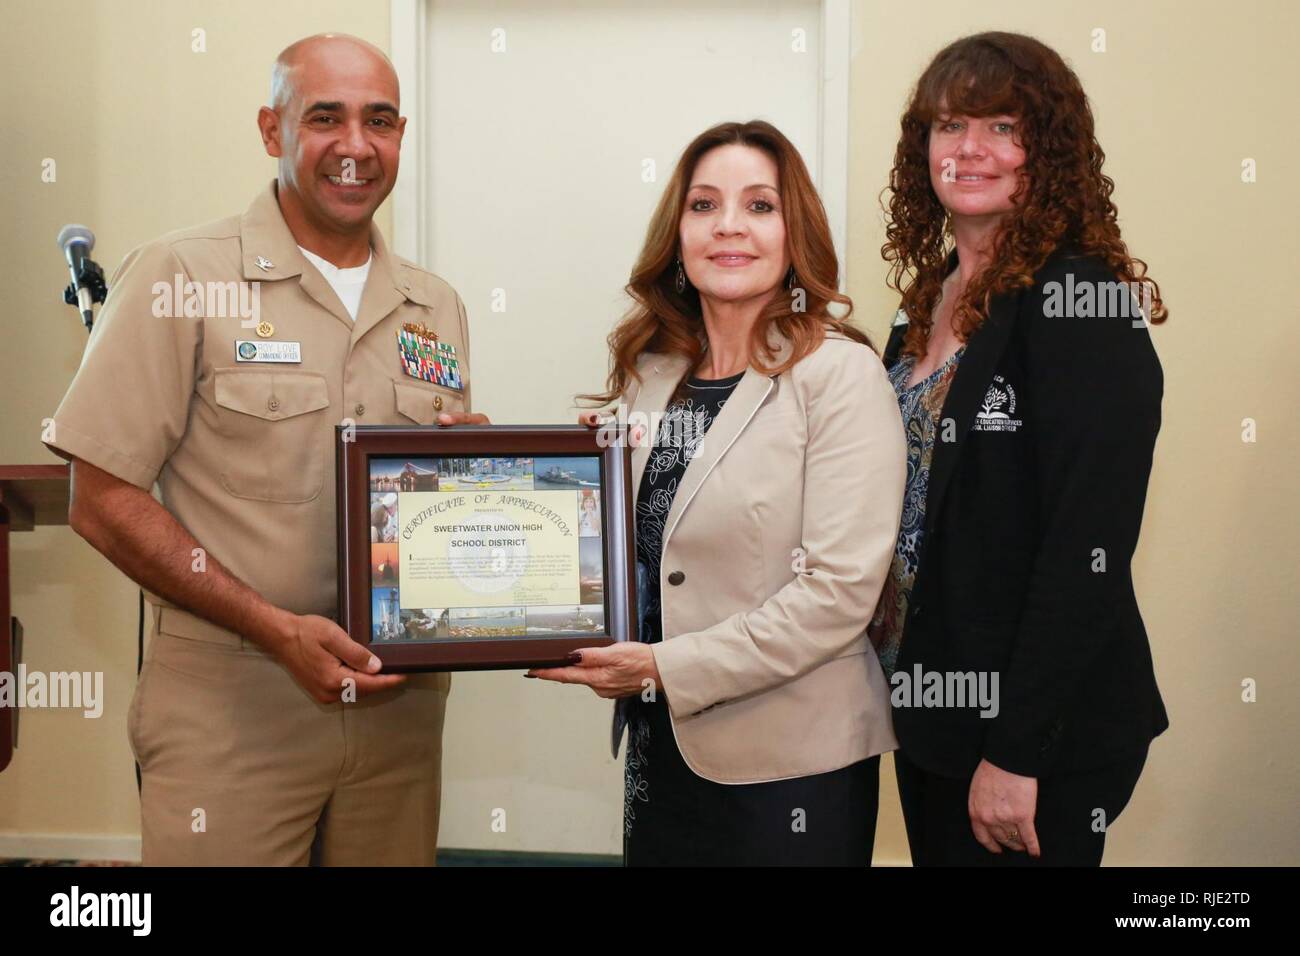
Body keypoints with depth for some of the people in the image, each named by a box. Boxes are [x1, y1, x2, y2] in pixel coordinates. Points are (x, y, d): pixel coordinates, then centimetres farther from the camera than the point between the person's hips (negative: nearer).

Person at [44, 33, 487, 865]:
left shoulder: (435, 305, 9)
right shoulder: (183, 275, -6)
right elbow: (104, 500, -9)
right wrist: (278, 631, -17)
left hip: (399, 701, 5)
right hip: (230, 712, -4)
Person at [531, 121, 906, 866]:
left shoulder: (841, 374, -11)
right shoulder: (649, 372, 6)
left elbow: (840, 591, -18)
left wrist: (667, 668, -18)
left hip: (791, 767, -5)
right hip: (661, 748, 5)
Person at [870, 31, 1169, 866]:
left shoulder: (1079, 304, -17)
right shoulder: (931, 299, 7)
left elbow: (1087, 552, -21)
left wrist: (1017, 751, -20)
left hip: (1045, 735, -7)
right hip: (931, 705, 7)